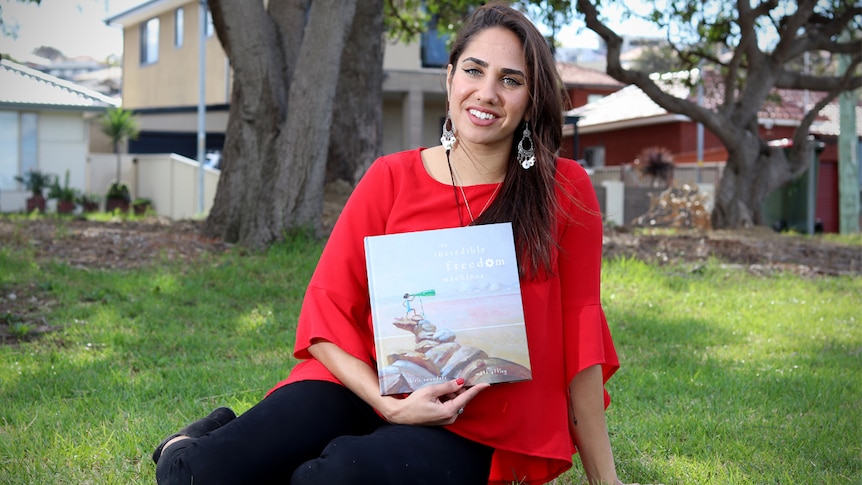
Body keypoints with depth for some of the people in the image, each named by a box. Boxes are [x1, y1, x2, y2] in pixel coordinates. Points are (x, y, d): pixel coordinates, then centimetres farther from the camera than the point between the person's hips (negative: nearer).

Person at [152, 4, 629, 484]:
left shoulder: (565, 191, -4)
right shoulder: (392, 179, -1)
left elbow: (578, 338, -1)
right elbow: (327, 314, -1)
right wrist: (388, 404, -17)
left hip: (469, 433, -1)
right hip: (364, 386, 1)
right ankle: (198, 443, 12)